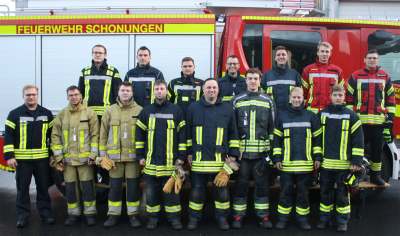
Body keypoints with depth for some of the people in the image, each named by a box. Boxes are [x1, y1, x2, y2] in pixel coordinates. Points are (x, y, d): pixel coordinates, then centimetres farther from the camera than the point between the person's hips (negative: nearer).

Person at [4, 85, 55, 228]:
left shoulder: (46, 114, 8)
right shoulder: (15, 114, 1)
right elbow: (8, 136, -1)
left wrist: (53, 154, 7)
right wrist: (9, 156, -8)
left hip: (42, 158, 2)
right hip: (22, 158, -1)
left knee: (43, 187, 8)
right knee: (22, 188, 5)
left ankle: (45, 213, 19)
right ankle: (23, 216, 15)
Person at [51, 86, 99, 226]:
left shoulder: (89, 113, 0)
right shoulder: (62, 114, 7)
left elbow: (95, 135, -1)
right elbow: (55, 135, 8)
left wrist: (93, 154, -7)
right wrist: (58, 155, 2)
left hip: (84, 158, -3)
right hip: (67, 158, 3)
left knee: (87, 186, 1)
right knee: (70, 187, 9)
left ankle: (90, 213, 14)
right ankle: (74, 214, 21)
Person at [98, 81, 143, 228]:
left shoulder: (139, 111, 1)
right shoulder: (110, 111, 8)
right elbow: (103, 134, 10)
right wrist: (102, 154, 7)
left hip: (133, 156, -1)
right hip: (114, 156, 2)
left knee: (133, 187, 5)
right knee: (114, 187, 9)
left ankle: (133, 214, 18)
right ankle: (113, 214, 21)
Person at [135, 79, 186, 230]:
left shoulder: (176, 110, 3)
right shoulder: (146, 111, 8)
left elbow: (182, 134, 3)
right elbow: (139, 134, 10)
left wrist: (181, 156, -1)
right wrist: (140, 155, 5)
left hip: (171, 161, -2)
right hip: (151, 161, 2)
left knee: (171, 190, 5)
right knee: (151, 191, 8)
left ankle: (174, 217, 17)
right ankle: (153, 217, 21)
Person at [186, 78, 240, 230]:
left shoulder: (227, 109, 7)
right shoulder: (193, 108, 6)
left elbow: (233, 133, 10)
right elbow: (188, 131, 11)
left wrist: (233, 153, 5)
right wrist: (189, 152, 7)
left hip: (220, 158, 0)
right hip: (199, 157, 0)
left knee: (222, 189, 6)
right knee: (197, 189, 7)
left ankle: (222, 217, 21)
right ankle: (194, 217, 19)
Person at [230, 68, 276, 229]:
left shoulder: (268, 101, 8)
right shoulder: (236, 101, 6)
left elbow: (272, 127, 10)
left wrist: (272, 148, 3)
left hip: (261, 151, 1)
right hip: (242, 151, 0)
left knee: (262, 183, 7)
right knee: (241, 183, 5)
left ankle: (263, 215, 18)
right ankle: (238, 216, 15)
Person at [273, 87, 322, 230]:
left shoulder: (311, 117, 5)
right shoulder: (282, 117, 6)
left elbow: (317, 138, 9)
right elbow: (277, 139, 8)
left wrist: (318, 157, 4)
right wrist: (277, 158, 2)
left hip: (305, 163, 0)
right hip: (287, 163, 0)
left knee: (303, 193, 8)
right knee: (285, 192, 6)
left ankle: (302, 218, 20)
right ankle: (283, 218, 17)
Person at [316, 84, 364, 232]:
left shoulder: (351, 116, 0)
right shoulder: (322, 114, 7)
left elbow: (358, 140, 1)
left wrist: (357, 161, -4)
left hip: (344, 163, -2)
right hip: (325, 163, 2)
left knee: (343, 192, 6)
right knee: (325, 191, 10)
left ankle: (342, 221, 17)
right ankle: (325, 218, 22)